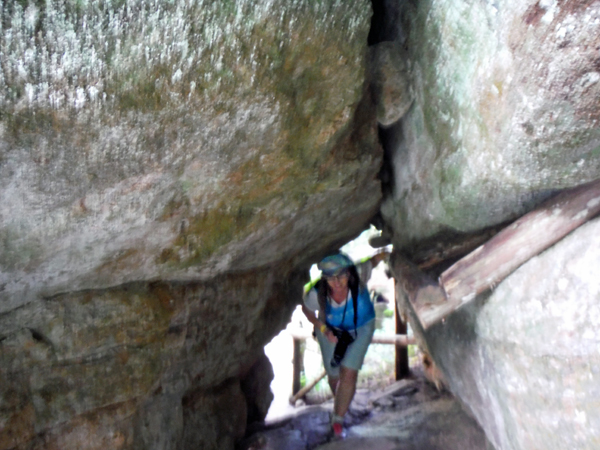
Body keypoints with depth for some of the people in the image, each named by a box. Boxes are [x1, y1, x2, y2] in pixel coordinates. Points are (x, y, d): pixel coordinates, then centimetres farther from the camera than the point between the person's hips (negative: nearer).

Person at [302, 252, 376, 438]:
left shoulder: (359, 286, -38)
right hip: (331, 330, 1)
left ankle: (338, 419, 13)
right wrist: (322, 328, -19)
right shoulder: (317, 294, -35)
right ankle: (341, 404, 50)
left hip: (360, 328, -1)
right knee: (334, 374, 14)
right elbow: (307, 310, -12)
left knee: (349, 373, -9)